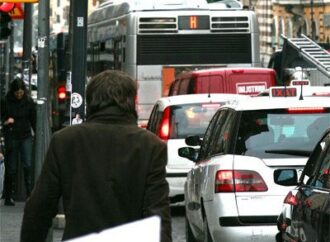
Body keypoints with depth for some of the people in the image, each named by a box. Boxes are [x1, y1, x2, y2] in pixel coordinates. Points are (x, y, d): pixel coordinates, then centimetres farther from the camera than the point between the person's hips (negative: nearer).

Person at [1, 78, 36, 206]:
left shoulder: (29, 102, 2)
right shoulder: (6, 102, -2)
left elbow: (33, 119, 9)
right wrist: (6, 121, -14)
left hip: (26, 137, 1)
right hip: (11, 137, 0)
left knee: (28, 165, -12)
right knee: (11, 168, 3)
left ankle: (30, 193, -12)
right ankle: (8, 197, 12)